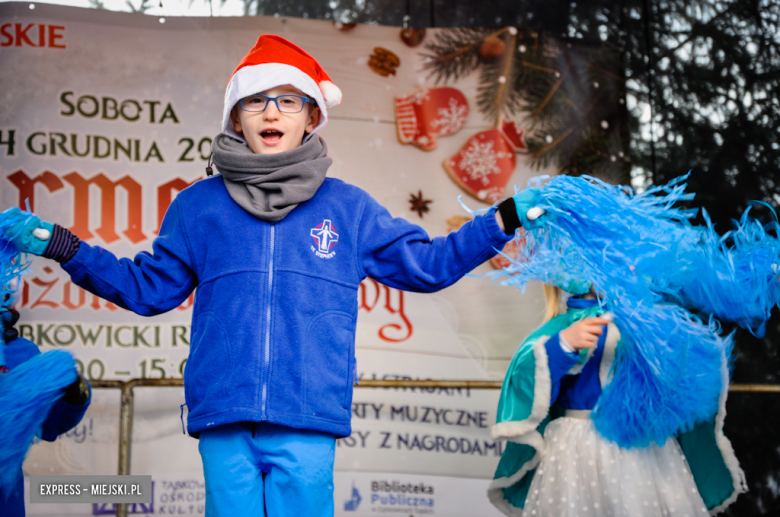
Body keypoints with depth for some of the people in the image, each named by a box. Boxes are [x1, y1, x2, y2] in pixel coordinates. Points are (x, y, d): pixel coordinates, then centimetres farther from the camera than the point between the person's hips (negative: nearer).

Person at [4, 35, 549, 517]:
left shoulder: (347, 207, 14)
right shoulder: (199, 205, 14)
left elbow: (426, 263, 20)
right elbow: (148, 287, 20)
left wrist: (505, 221, 14)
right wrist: (61, 246, 14)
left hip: (307, 421, 0)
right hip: (223, 419, 1)